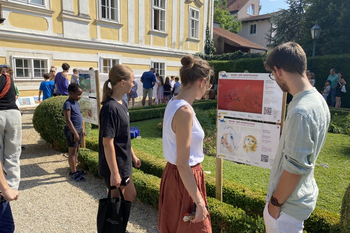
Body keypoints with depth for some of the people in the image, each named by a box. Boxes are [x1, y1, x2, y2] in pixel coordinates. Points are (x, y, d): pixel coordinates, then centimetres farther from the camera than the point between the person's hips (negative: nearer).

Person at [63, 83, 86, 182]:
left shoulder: (76, 102, 11)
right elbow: (68, 120, -22)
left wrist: (82, 129, 20)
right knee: (72, 151, 0)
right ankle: (73, 173, 9)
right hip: (71, 131, -9)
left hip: (78, 130, 9)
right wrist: (75, 133, -24)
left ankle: (74, 169, 28)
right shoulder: (68, 104, -16)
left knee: (76, 150, 16)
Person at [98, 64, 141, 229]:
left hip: (123, 162, 9)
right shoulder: (110, 108, -24)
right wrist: (114, 172, -20)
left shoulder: (121, 103, 4)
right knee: (130, 196, 7)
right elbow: (107, 143, -23)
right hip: (115, 165, -9)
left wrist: (132, 155, 17)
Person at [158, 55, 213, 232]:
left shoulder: (174, 103, 1)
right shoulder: (185, 111, -27)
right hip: (184, 178, -8)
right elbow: (183, 165, -25)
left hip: (173, 172, 9)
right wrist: (199, 201, -17)